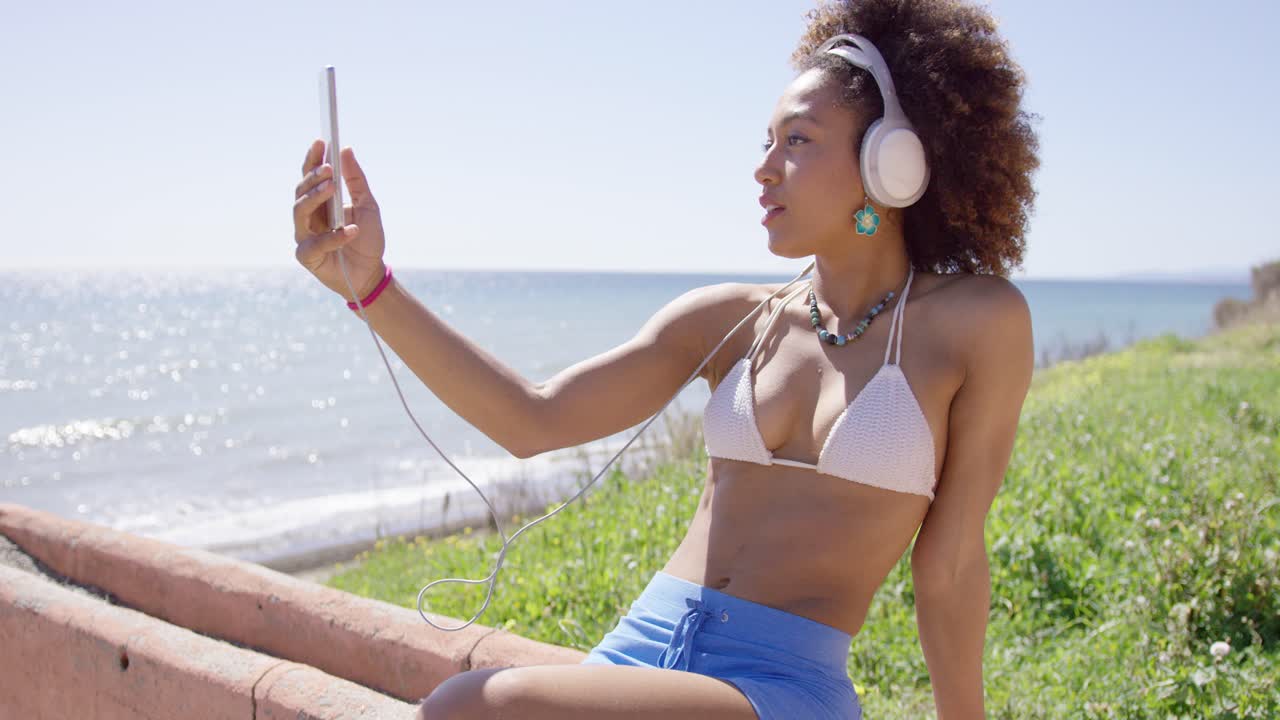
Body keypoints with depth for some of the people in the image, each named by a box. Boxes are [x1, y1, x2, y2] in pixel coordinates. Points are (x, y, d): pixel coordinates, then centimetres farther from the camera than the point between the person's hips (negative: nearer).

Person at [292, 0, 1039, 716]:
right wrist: (369, 283, -11)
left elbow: (949, 567, 2)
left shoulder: (980, 320, -3)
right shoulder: (731, 319, 7)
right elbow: (535, 421, -2)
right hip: (640, 647, 5)